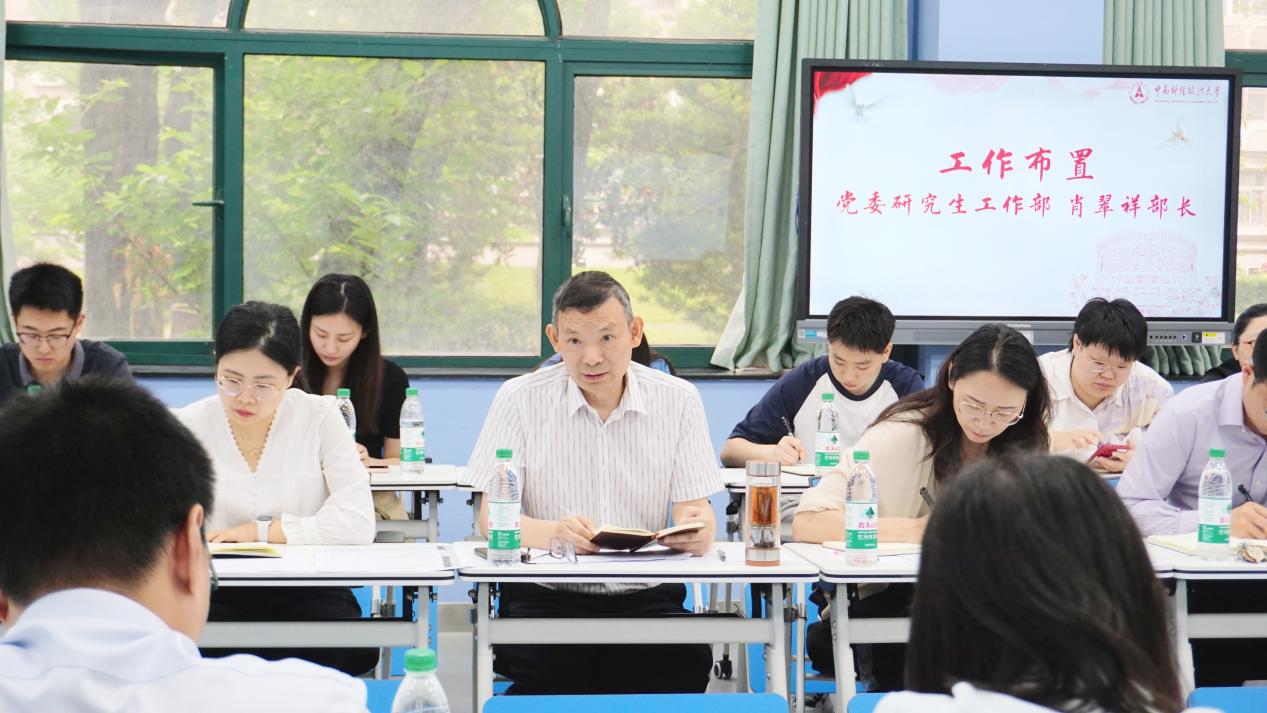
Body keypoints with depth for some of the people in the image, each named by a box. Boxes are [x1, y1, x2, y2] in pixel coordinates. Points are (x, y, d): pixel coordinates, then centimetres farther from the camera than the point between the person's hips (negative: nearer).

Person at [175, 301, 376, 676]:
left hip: (308, 592, 1)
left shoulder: (320, 417, -1)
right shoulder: (188, 425, 2)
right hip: (219, 594, -1)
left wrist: (259, 531, -11)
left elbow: (357, 523, -11)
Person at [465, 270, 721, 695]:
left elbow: (693, 507, 4)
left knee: (688, 660, -30)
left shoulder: (678, 400, 6)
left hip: (646, 596, 2)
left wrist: (696, 527, -24)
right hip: (546, 595, -2)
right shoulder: (520, 400, 2)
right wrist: (555, 534, -27)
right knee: (548, 665, -35)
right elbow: (492, 518, -4)